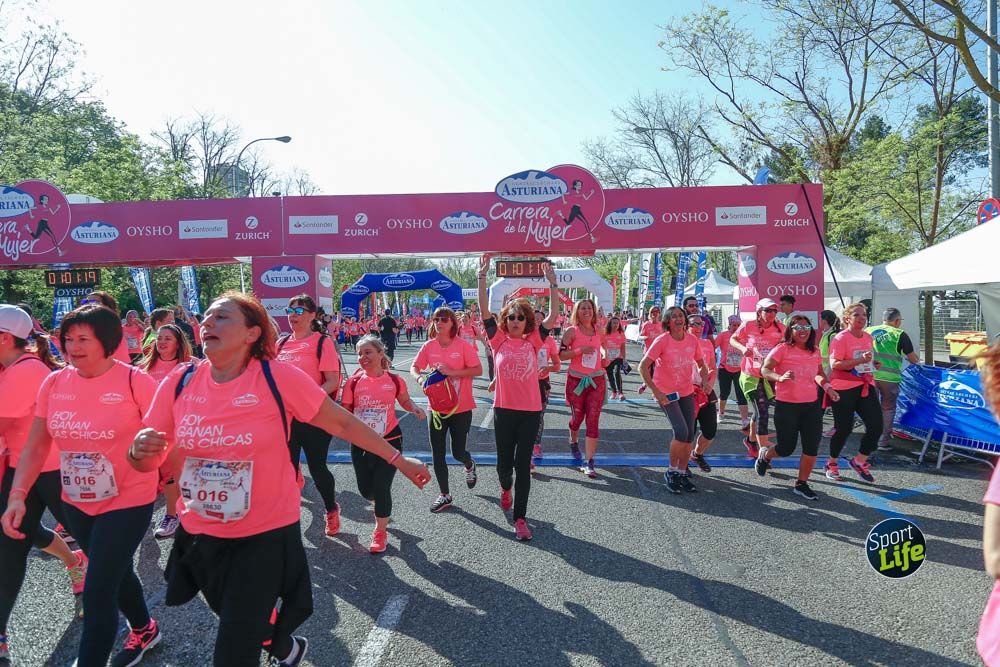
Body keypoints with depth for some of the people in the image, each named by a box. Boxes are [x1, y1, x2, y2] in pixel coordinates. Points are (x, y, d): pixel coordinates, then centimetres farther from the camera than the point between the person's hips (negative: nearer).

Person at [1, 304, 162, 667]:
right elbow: (36, 446, 1)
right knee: (115, 573, 25)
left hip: (126, 502, -6)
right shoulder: (54, 383, -3)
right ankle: (144, 630, 50)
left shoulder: (135, 381, -19)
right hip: (76, 503, 6)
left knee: (97, 593, -5)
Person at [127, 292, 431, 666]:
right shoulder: (179, 383, -6)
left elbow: (342, 423, -9)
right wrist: (139, 450, -20)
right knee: (237, 622, 27)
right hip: (200, 536, 5)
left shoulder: (277, 378, -18)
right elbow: (148, 461, 3)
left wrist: (398, 460, -6)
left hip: (266, 535, -5)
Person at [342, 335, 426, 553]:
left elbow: (405, 401, 11)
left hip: (389, 440, -2)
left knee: (381, 488, -4)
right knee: (365, 490, 9)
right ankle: (382, 505, 47)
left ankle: (380, 532, 18)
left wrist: (415, 410, -9)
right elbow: (346, 412, 3)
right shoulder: (353, 383, -7)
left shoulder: (395, 380, -7)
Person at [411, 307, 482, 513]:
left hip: (461, 408, -3)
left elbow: (478, 370, -15)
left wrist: (452, 372, -24)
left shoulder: (463, 345, -11)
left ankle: (470, 466, 44)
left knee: (458, 452, 6)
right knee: (437, 455, 6)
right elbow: (414, 367, 5)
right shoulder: (429, 346, -1)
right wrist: (419, 377, -18)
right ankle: (445, 495, 23)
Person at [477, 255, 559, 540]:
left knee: (523, 464, 2)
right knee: (504, 460, 12)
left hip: (530, 411, 0)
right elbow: (484, 311, -8)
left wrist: (552, 283, -8)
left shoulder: (533, 341, 1)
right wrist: (482, 276, -14)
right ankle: (506, 487, 47)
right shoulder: (499, 340, 0)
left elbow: (553, 316, -3)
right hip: (504, 409, 0)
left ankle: (520, 518, 11)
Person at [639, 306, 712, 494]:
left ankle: (683, 474, 21)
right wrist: (655, 391, -24)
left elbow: (701, 364, 13)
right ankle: (671, 472, 2)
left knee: (689, 435, 4)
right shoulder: (662, 340, -16)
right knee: (681, 431, -18)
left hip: (686, 392, 5)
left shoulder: (692, 340, -2)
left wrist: (705, 381, -6)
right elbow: (643, 366, -19)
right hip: (665, 393, -5)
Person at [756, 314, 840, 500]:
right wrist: (780, 377, -36)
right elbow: (765, 370, -17)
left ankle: (801, 484, 19)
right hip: (786, 406, -5)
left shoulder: (815, 351, 6)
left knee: (812, 449, 2)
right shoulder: (783, 349, -10)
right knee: (786, 449, 4)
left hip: (811, 405, 5)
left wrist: (827, 386, 3)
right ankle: (765, 455, 38)